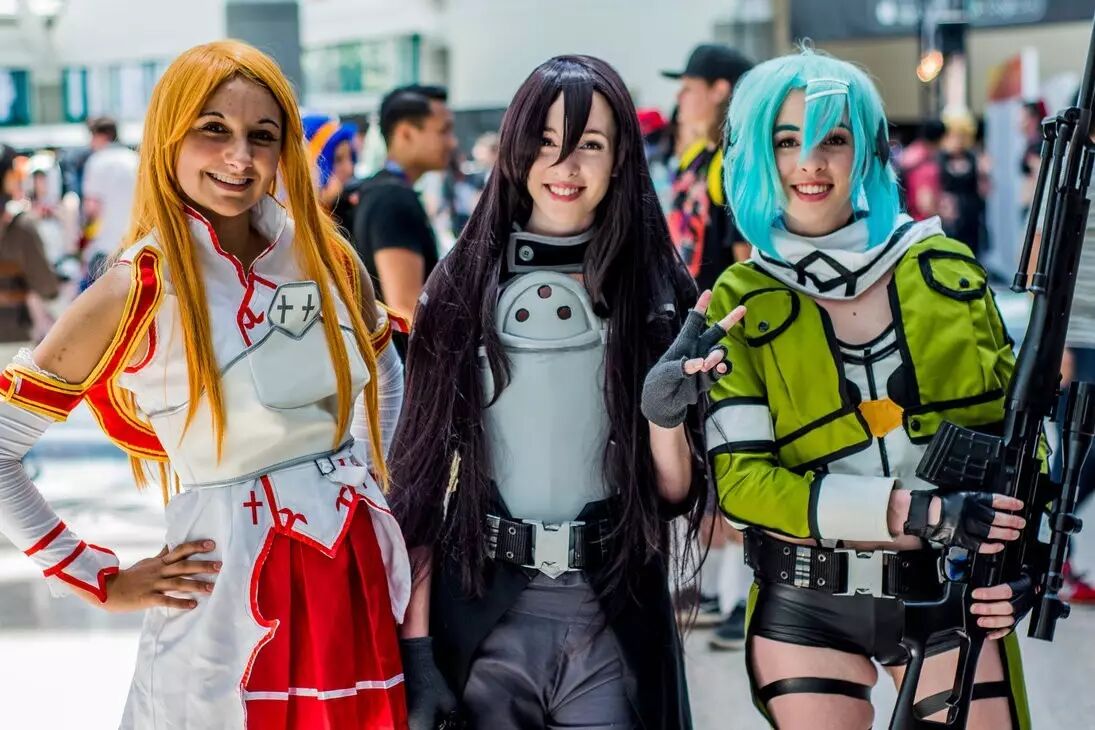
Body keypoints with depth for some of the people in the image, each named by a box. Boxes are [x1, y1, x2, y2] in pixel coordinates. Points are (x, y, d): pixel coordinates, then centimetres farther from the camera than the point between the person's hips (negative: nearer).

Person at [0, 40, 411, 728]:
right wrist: (104, 581, -9)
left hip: (362, 583, 5)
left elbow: (386, 376, 22)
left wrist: (366, 476, 9)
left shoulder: (328, 258, 2)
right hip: (232, 604, -4)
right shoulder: (136, 292, -12)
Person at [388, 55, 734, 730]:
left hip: (615, 621, 0)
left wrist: (667, 413, -18)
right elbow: (422, 475, -1)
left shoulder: (659, 289, 1)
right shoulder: (462, 286, 0)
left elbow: (676, 494, 2)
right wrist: (415, 646, -6)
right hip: (482, 615, 0)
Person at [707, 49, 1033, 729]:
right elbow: (739, 477, -11)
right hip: (805, 609, -1)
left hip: (955, 594, 1)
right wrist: (910, 511, -21)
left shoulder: (947, 271, 4)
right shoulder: (740, 302, -3)